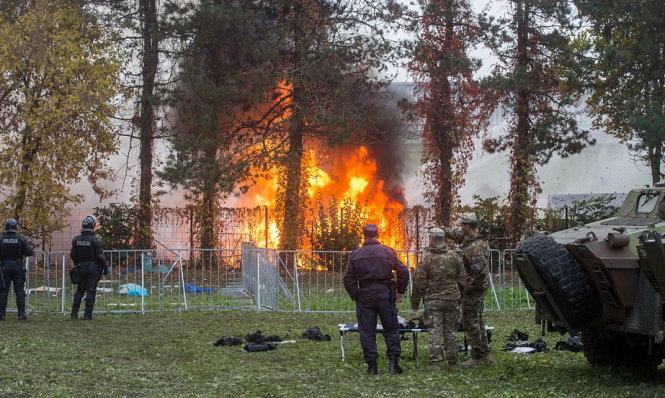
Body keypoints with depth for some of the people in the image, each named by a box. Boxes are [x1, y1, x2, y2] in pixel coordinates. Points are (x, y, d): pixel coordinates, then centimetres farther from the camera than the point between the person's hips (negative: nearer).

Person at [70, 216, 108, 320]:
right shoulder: (95, 240, -13)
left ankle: (74, 313, 11)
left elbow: (72, 255, 6)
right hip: (93, 267, -4)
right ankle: (87, 314, -1)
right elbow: (100, 256, -14)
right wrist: (105, 268, -4)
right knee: (91, 291, 0)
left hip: (81, 267, 4)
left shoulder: (76, 240, 1)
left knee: (80, 290, 14)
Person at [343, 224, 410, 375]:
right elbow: (403, 271, -2)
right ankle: (393, 360, 0)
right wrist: (400, 291, 7)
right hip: (385, 293, 0)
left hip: (364, 296, 0)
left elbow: (348, 279, 3)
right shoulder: (388, 252, 0)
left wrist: (355, 297, 9)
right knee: (391, 329, 9)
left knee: (367, 331, 4)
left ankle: (372, 365, 2)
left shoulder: (355, 254, 4)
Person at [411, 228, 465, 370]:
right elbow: (462, 279, 7)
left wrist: (415, 301, 4)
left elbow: (419, 283, -6)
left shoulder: (426, 258, -6)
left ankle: (435, 362, -5)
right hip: (452, 299, 3)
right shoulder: (455, 256, 4)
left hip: (433, 300, -3)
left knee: (435, 331, -1)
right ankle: (452, 362, 13)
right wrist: (460, 297, 18)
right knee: (451, 331, 10)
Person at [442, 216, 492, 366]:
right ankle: (486, 355, 21)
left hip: (473, 291, -10)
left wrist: (466, 288, -22)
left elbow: (479, 271, -30)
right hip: (479, 288, 10)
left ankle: (477, 357, 0)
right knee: (477, 321, 17)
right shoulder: (469, 239, 8)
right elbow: (456, 233, 28)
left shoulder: (475, 247, -23)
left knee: (470, 322, -4)